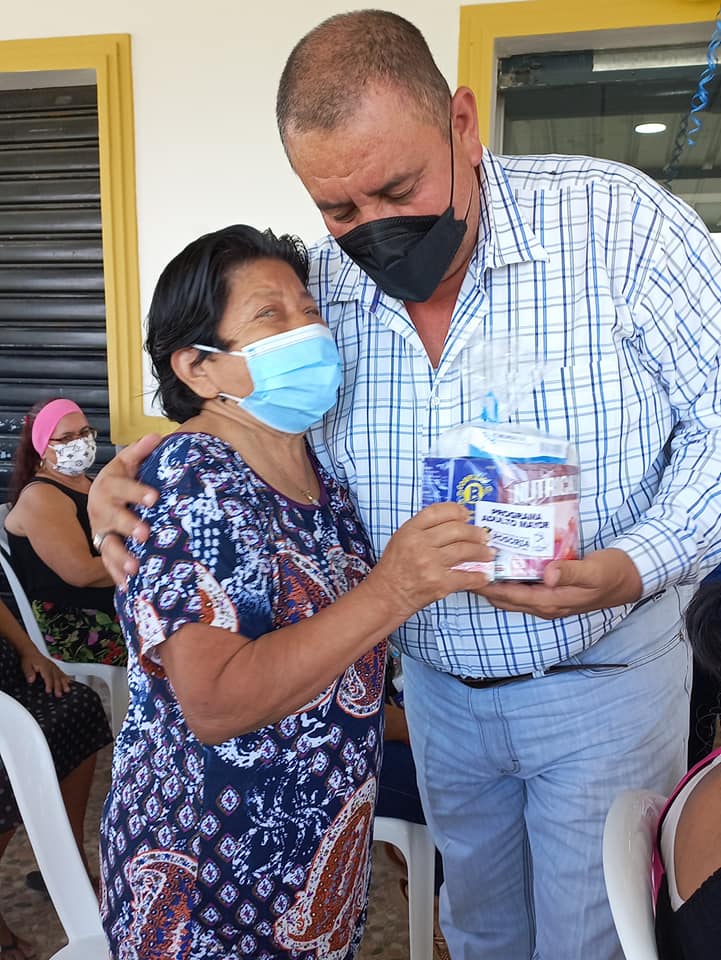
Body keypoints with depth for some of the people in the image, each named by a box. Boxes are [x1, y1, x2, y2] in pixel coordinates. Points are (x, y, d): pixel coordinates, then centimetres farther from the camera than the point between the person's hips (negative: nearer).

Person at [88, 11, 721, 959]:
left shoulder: (613, 220, -17)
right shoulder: (321, 288, -7)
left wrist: (635, 565, -29)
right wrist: (135, 475, -16)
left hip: (603, 678, -3)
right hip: (437, 685, 4)